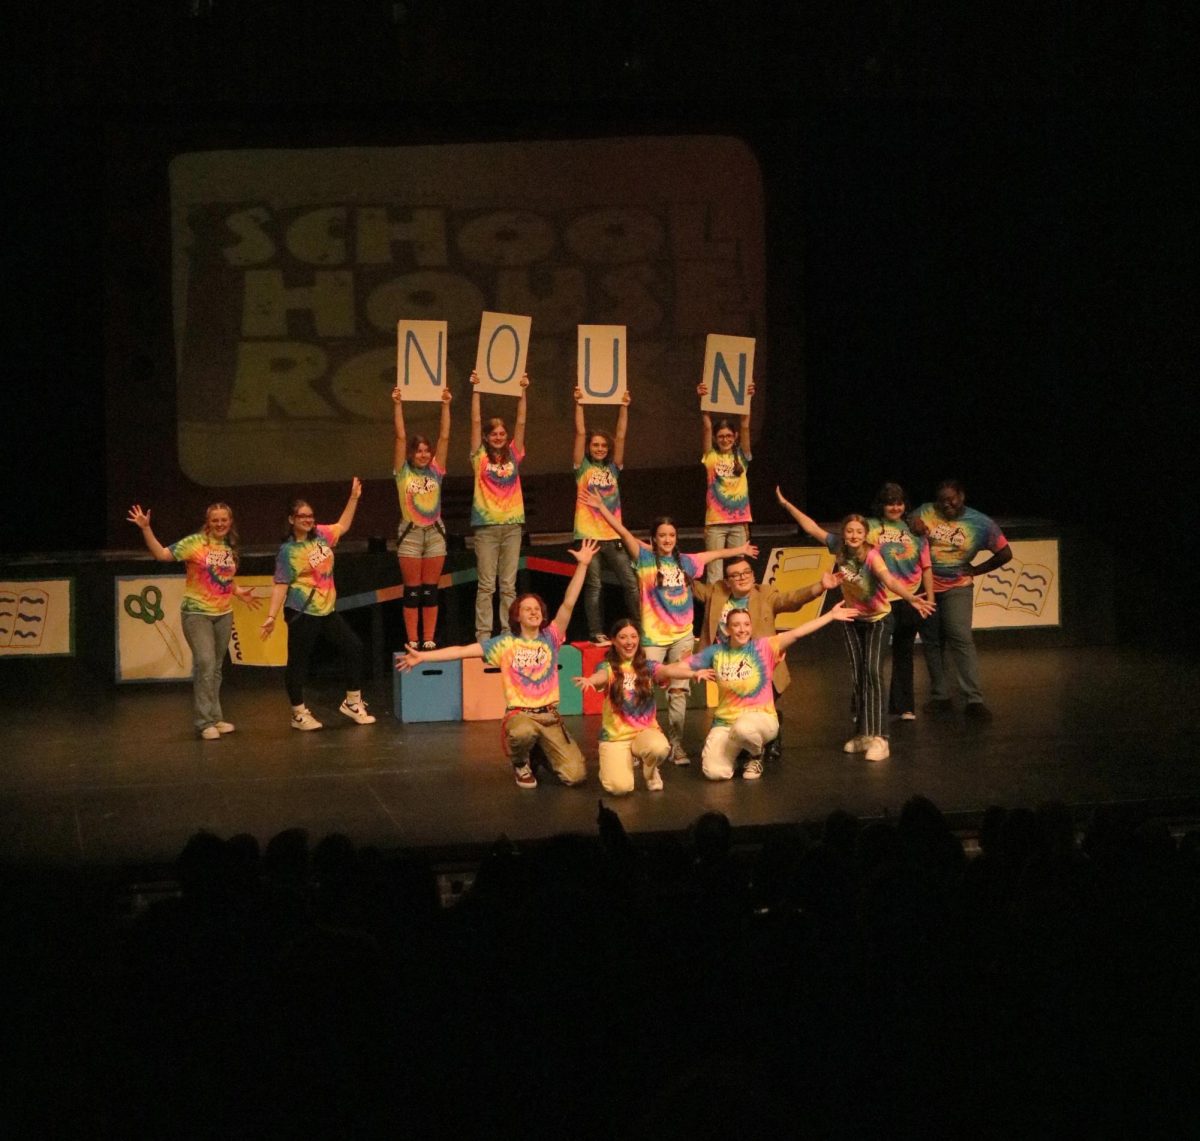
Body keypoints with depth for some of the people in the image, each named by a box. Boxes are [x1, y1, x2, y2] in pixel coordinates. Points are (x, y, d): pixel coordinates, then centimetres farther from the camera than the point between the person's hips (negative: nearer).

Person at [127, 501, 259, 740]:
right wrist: (146, 529, -25)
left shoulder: (230, 548, 9)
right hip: (197, 614, -6)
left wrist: (239, 592, 10)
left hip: (223, 614, 6)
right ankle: (205, 722, -7)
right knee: (205, 664, -13)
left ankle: (216, 718, 21)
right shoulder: (195, 542, -9)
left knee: (216, 668, 13)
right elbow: (162, 554, -15)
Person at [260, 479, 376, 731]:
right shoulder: (288, 551, -10)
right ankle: (299, 713, 8)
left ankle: (352, 702, 20)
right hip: (302, 613, -7)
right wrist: (271, 616, -19)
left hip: (327, 609, 7)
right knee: (298, 661, -2)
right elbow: (280, 585, -12)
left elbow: (342, 526, 25)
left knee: (353, 646, 8)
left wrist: (354, 497, 21)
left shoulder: (321, 535, 7)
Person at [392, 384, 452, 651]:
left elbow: (444, 437, 2)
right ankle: (412, 641, 1)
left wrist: (446, 406, -3)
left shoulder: (435, 471, 7)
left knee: (430, 590, 4)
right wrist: (397, 405, -11)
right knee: (412, 591, 0)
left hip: (435, 533, 3)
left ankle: (429, 640, 7)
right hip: (410, 533, -2)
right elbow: (400, 437, -6)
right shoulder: (403, 472, 1)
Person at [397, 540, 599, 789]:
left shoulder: (550, 637, 5)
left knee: (576, 775, -13)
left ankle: (543, 753, 23)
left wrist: (582, 565, -12)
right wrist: (423, 656, -10)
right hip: (519, 714, -2)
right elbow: (463, 651, -2)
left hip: (549, 715, 2)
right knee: (524, 732, -42)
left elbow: (568, 603, -3)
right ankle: (521, 764, -4)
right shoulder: (505, 643, 2)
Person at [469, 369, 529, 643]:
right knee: (486, 585, -3)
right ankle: (483, 634, -2)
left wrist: (522, 392, 2)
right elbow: (475, 422, -2)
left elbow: (520, 423, 7)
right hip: (486, 525, -3)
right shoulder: (480, 458, 3)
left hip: (512, 525, 3)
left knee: (509, 585, 4)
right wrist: (476, 390, -6)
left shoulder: (513, 456, 10)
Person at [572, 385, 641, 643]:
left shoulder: (613, 468, 12)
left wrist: (624, 407, 3)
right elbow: (580, 434, -4)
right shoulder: (583, 468, 3)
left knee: (631, 583, -1)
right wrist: (579, 406, -9)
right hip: (588, 534, -3)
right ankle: (596, 632, 5)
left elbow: (621, 436, 7)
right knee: (593, 586, 1)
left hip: (613, 534, 3)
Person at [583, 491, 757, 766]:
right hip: (653, 636, -4)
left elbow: (714, 554, 27)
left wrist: (739, 550, 41)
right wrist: (601, 507, -15)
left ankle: (676, 745, 8)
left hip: (683, 636, 4)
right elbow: (623, 532, -8)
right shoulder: (645, 558, 0)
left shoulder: (685, 562, 11)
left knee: (678, 692, 3)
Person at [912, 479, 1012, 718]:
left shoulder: (981, 523, -5)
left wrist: (975, 570, 1)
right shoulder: (925, 512, -1)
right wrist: (914, 529, -16)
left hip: (957, 587, -3)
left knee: (961, 639, -15)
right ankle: (940, 696, 19)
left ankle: (974, 700, -16)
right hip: (925, 587, 3)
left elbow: (1005, 553, 3)